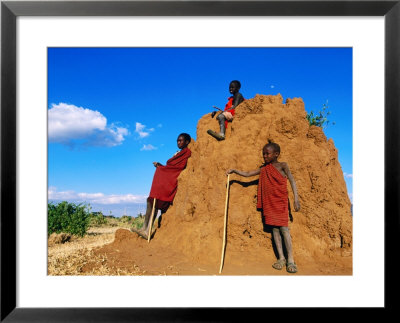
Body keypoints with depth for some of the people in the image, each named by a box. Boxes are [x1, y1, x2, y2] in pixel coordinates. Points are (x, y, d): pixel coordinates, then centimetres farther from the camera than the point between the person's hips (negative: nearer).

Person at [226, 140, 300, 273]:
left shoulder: (282, 166, 0)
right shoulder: (263, 169, 12)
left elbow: (292, 181, -5)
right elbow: (247, 174, 16)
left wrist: (296, 199, -12)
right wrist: (234, 170, 4)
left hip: (280, 202, -4)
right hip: (269, 202, 5)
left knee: (283, 227, -9)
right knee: (274, 228, 5)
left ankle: (290, 260, -3)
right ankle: (281, 258, 12)